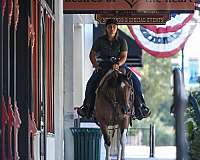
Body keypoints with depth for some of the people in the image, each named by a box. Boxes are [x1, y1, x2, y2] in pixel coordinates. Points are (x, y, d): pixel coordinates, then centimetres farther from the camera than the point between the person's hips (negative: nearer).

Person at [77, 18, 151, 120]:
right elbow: (92, 55, 5)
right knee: (91, 84, -22)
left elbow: (124, 56, -7)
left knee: (135, 81, -17)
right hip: (103, 66, 0)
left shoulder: (122, 41, 0)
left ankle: (139, 107, -9)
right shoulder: (100, 41, 0)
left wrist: (118, 64, -27)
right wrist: (95, 65, -12)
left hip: (119, 65, 0)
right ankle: (87, 107, -7)